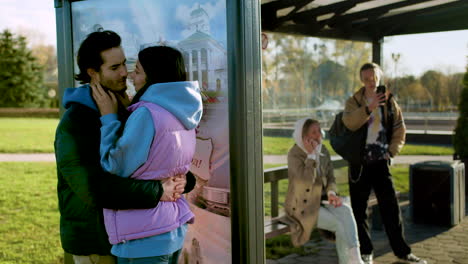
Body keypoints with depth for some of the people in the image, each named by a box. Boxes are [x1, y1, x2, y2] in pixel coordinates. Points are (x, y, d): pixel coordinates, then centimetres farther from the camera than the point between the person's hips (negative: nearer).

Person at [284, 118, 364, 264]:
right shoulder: (294, 154, -13)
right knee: (339, 224, -22)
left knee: (346, 210, -24)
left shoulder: (323, 151, 6)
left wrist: (331, 193, -9)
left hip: (320, 201, 5)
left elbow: (330, 177, 11)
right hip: (302, 206, -5)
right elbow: (307, 179, -25)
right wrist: (311, 154, -23)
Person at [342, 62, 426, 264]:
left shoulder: (389, 102, 7)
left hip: (381, 162, 1)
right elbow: (350, 123, -21)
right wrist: (369, 107, -32)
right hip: (359, 163, -1)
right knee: (359, 209, 4)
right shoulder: (353, 102, 0)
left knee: (391, 207, 3)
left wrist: (391, 152, -3)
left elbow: (400, 130, 9)